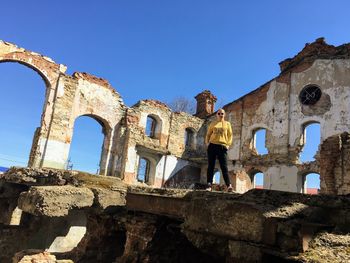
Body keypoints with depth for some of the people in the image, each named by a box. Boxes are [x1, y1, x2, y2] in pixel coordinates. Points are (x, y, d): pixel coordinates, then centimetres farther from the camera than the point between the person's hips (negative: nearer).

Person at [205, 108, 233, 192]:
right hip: (212, 146, 1)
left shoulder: (227, 124, 13)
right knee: (211, 166, 0)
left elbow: (230, 135, 9)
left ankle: (229, 185, -11)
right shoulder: (213, 124, 15)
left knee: (224, 167, -7)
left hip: (222, 146, -1)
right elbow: (208, 134, 15)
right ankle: (209, 185, 1)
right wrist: (207, 143, 0)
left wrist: (228, 144, -4)